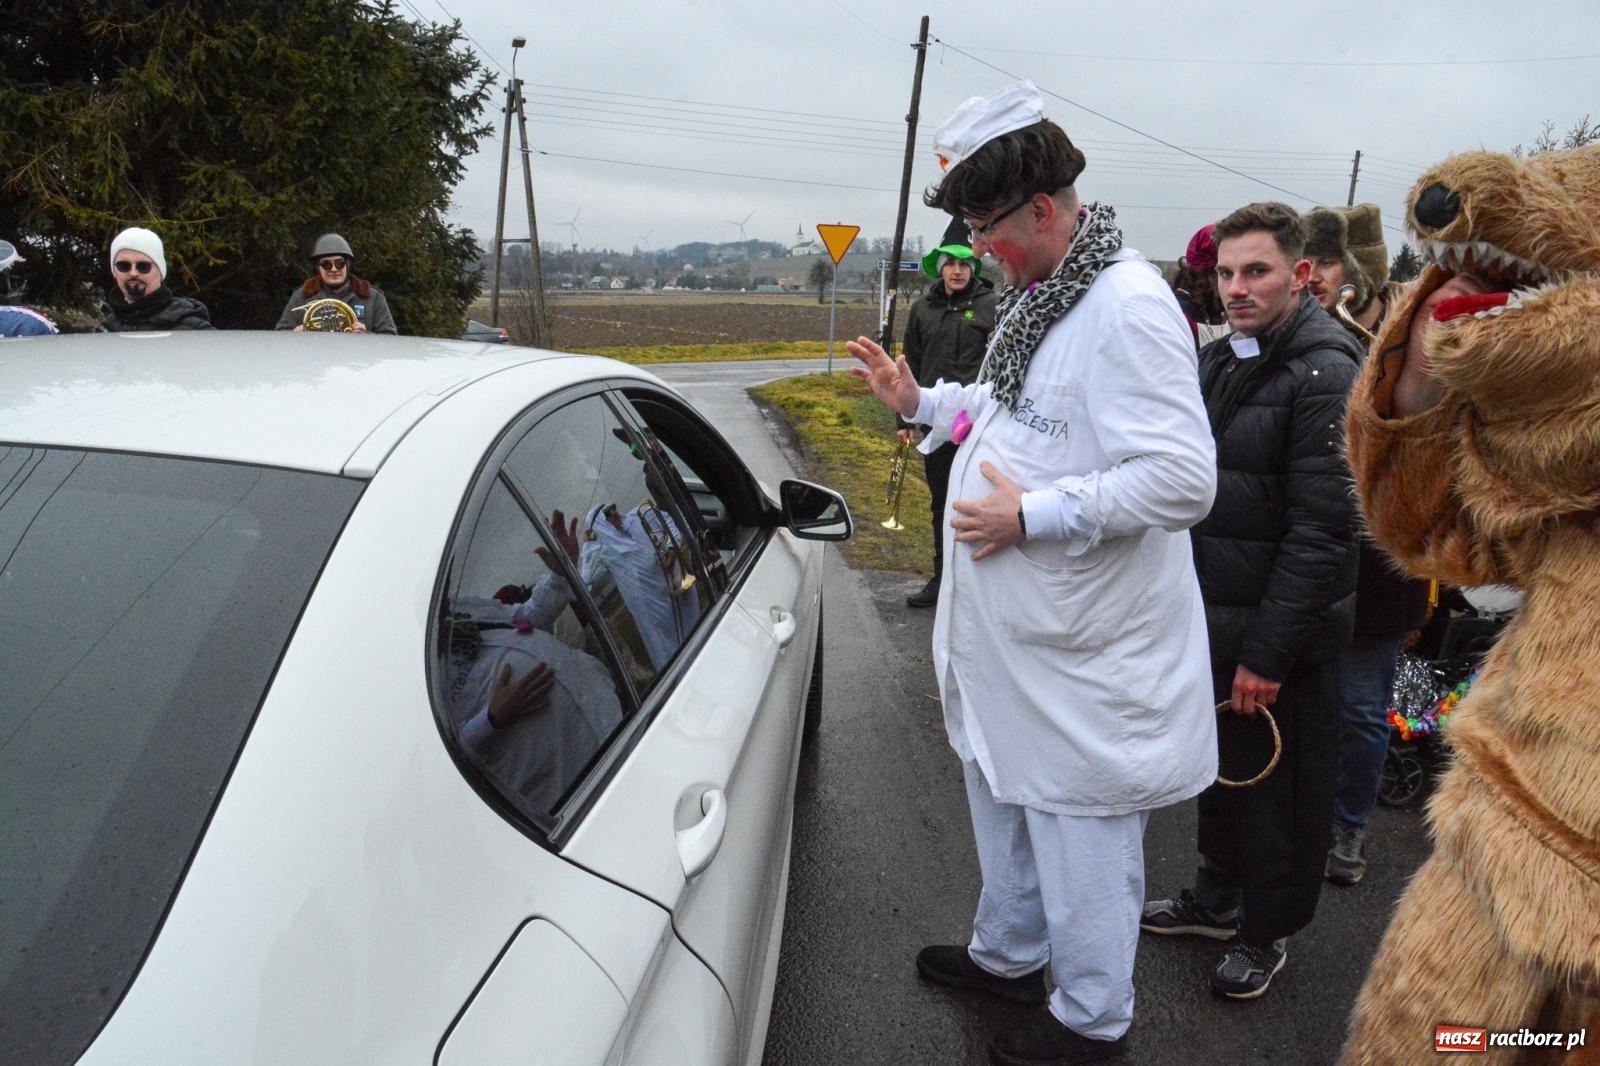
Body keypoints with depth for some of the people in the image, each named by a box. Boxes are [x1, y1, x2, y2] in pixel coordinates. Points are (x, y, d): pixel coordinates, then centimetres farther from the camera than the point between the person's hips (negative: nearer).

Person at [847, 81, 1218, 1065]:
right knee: (1002, 796, 25)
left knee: (1080, 831, 8)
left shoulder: (1128, 307, -22)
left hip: (1079, 650, -10)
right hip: (1010, 628, 10)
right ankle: (1007, 954, 48)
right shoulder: (1038, 295, 10)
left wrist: (1031, 515, -25)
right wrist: (922, 401, 12)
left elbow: (1183, 479, -28)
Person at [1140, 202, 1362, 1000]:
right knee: (1220, 767, 21)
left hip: (1277, 637, -8)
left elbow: (1323, 531, -21)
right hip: (1210, 619, 8)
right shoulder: (1218, 360, 9)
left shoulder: (1326, 376, -18)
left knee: (1277, 786, 9)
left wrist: (1268, 651, -21)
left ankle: (1269, 930, 29)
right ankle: (1217, 899, 40)